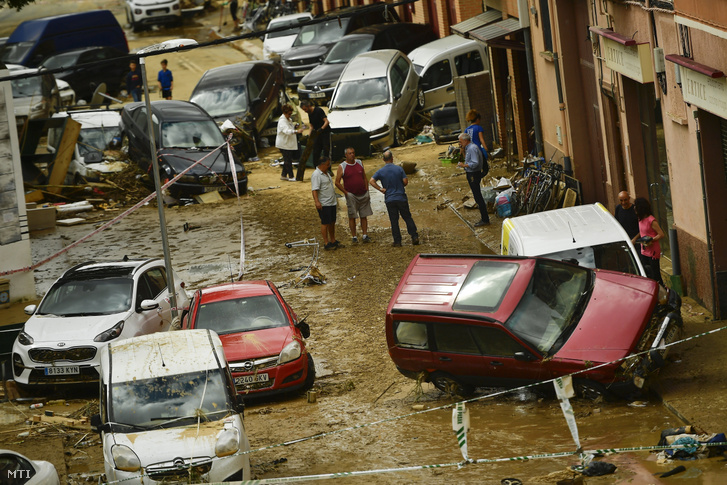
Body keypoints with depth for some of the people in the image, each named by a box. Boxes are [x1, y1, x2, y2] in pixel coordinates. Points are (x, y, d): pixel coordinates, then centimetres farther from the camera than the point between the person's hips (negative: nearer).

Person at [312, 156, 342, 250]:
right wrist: (317, 201, -34)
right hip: (323, 204, -10)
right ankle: (326, 243, -2)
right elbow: (314, 190, -24)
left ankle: (333, 241, 24)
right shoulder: (316, 175, -16)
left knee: (332, 222, 15)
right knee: (325, 223, -5)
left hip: (332, 203, 10)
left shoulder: (326, 173, 15)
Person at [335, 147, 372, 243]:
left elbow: (365, 178, 14)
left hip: (363, 195, 3)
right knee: (352, 217, -1)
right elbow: (337, 182, -4)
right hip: (351, 195, -3)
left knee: (364, 216, 4)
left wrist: (367, 191, 8)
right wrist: (346, 193, -8)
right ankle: (354, 236, 4)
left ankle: (365, 235, 8)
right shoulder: (342, 167, -4)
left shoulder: (360, 163, 9)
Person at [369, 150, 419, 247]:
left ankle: (397, 241, 5)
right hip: (401, 197, 0)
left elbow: (371, 181, -14)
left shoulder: (380, 171, -4)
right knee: (407, 217, 10)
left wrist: (381, 189, -7)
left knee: (394, 221, 4)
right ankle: (414, 236, 8)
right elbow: (405, 182, -7)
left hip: (389, 199, 0)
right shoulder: (399, 169, -5)